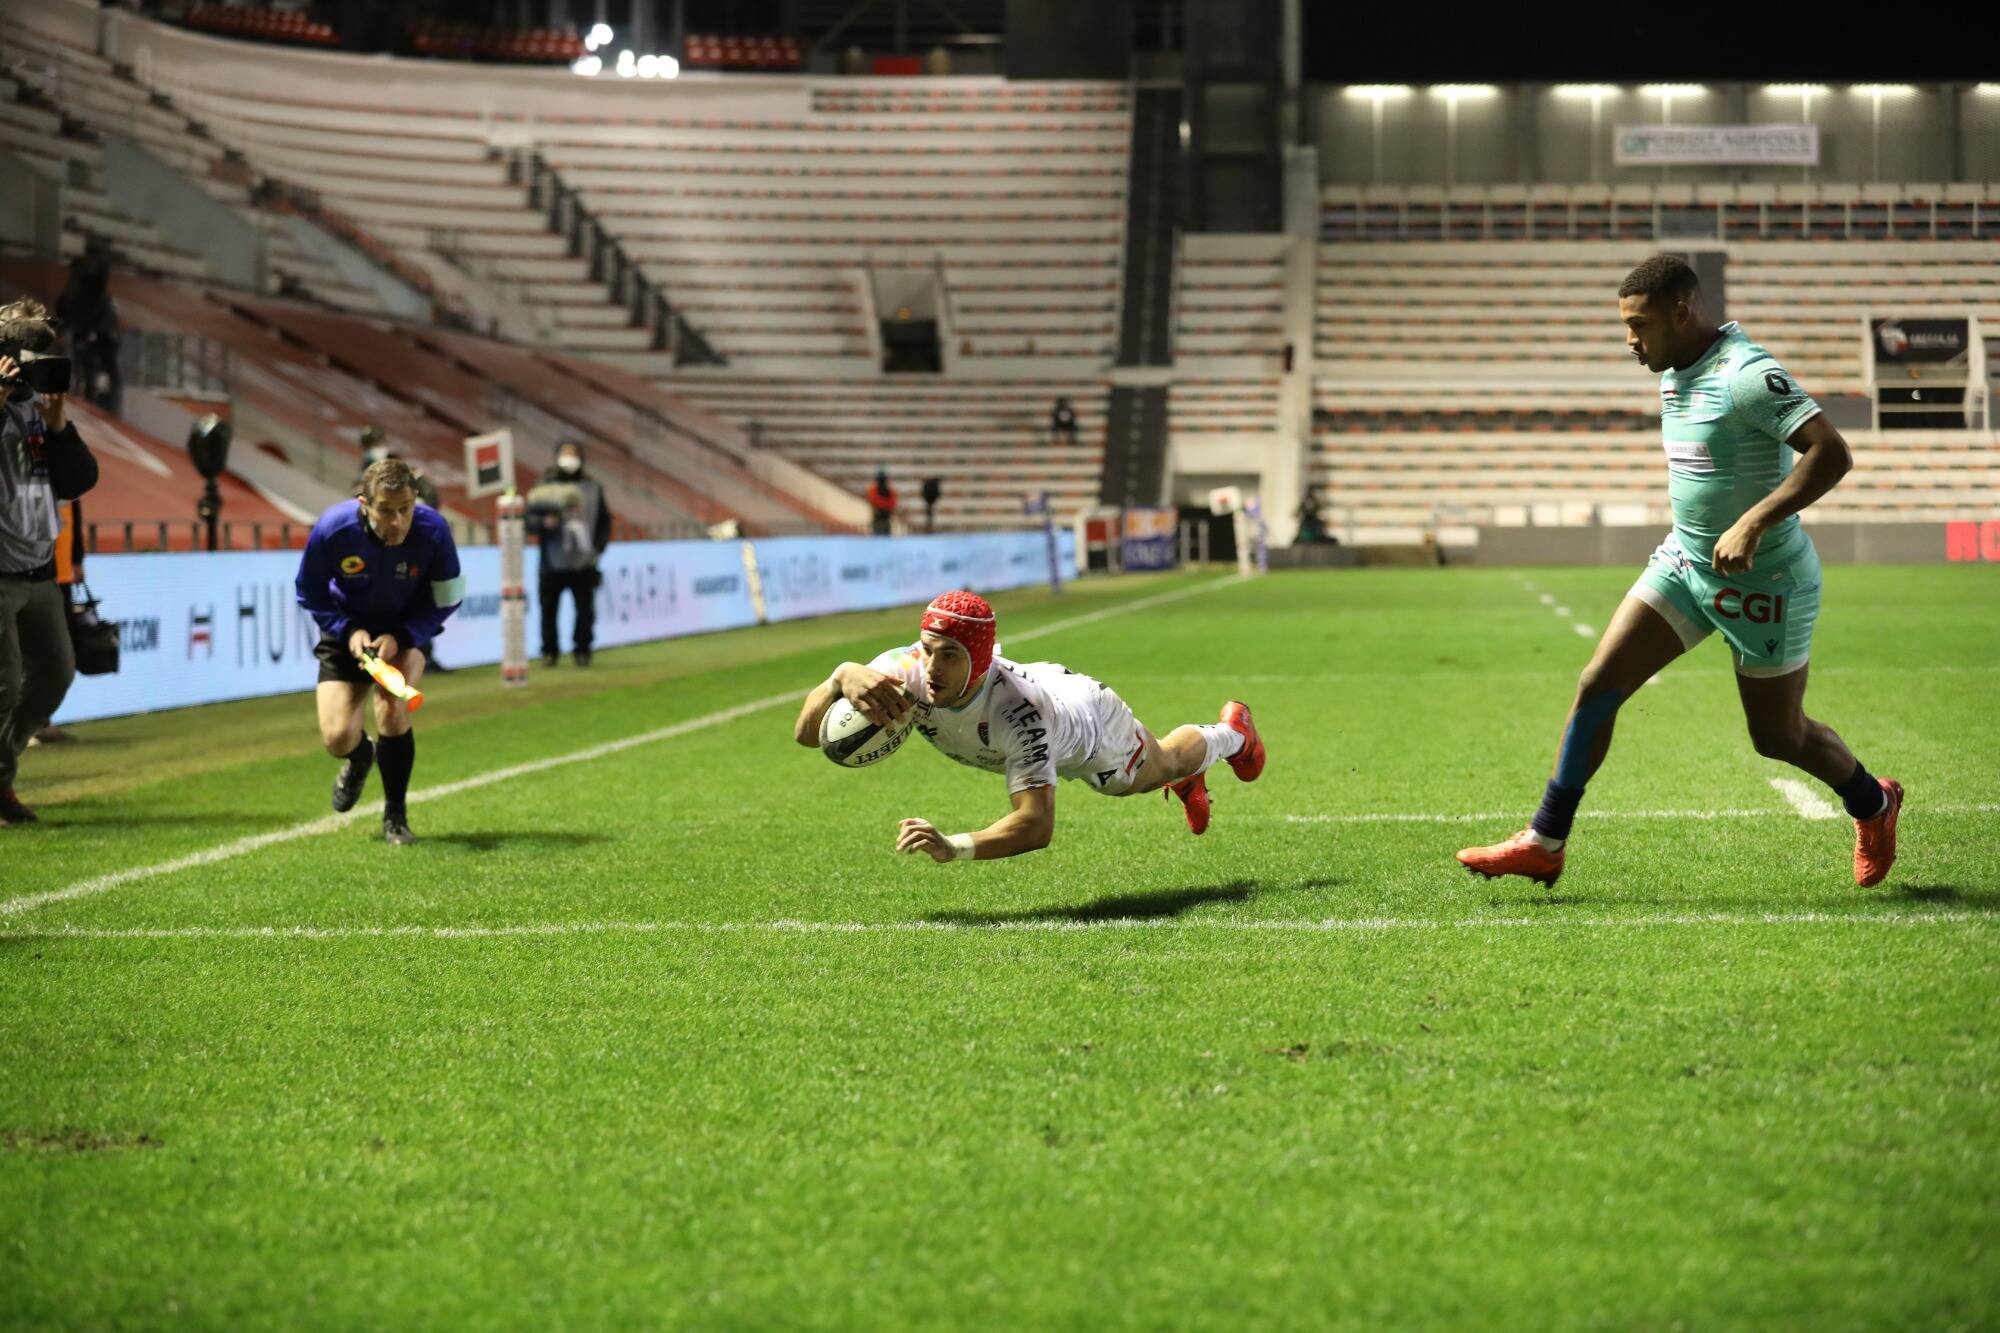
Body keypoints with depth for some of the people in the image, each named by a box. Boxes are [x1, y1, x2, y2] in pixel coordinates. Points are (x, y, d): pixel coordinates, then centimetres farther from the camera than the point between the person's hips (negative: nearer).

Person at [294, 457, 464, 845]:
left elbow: (447, 599, -13)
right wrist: (349, 630, -23)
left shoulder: (433, 530, -28)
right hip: (349, 631, 1)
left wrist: (400, 637, -25)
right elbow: (310, 592, -10)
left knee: (393, 713, -24)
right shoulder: (332, 529, -28)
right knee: (337, 737, -11)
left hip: (408, 633, 0)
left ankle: (395, 816, 1)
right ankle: (359, 757, 32)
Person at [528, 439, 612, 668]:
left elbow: (605, 520, 12)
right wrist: (543, 523, -21)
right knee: (548, 609, -1)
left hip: (584, 564, 1)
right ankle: (550, 651, 12)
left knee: (586, 610, -2)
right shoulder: (544, 486, 3)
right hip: (552, 562, -1)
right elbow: (530, 515, 0)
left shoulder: (592, 487, 8)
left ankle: (583, 651, 10)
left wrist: (598, 546, 0)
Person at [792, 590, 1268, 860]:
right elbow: (806, 733, -44)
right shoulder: (907, 671, -41)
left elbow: (1037, 825, -57)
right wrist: (842, 678, -66)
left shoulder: (1015, 713, -52)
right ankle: (1187, 782, 67)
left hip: (1087, 719, -4)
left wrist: (954, 847, -72)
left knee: (1162, 765, 31)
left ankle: (1231, 733, 63)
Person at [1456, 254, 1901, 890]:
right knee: (1598, 684, -4)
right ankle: (1544, 843, 2)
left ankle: (1872, 803, 36)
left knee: (1776, 736, 6)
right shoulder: (1676, 373, 4)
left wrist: (1753, 523, -35)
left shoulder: (1746, 375, -23)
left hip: (1763, 580, -8)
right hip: (1685, 562, 8)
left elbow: (1832, 453, -31)